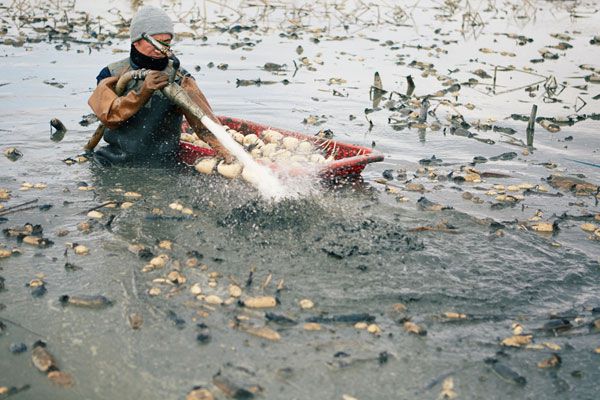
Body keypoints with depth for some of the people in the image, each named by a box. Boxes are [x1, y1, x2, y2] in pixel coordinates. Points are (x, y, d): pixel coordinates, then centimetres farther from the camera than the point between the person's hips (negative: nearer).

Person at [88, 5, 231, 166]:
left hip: (162, 164, -1)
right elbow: (109, 117, -11)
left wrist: (226, 153, -32)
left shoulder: (180, 79, 0)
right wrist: (143, 91, -26)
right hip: (113, 163, 1)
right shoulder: (112, 74, 5)